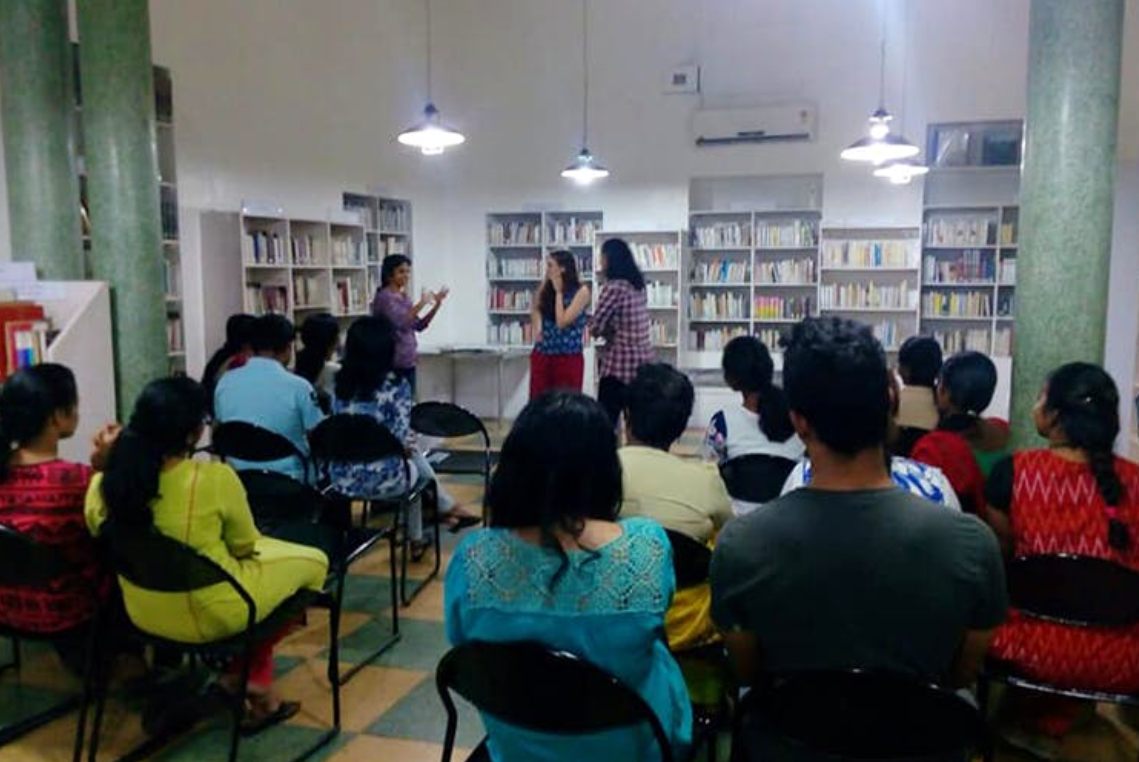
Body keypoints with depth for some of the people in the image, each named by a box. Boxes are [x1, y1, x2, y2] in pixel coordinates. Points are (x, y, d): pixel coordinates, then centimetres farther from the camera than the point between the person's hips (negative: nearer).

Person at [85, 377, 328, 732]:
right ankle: (249, 679, 22)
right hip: (211, 616, -6)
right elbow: (245, 546, -9)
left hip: (143, 614, 7)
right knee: (312, 560, 17)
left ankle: (259, 691, 29)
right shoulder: (215, 478, -26)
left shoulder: (105, 484, -12)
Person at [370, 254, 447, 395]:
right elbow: (400, 323, -28)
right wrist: (421, 304, -28)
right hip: (392, 364, -9)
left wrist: (437, 304, 5)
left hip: (408, 362, 9)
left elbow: (419, 326, 14)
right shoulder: (384, 297, -12)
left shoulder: (404, 297, 13)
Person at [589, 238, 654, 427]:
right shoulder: (637, 284, 11)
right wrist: (611, 330, 4)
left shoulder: (614, 287, -15)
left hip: (620, 363, -8)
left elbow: (595, 327, -14)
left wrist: (607, 330, 6)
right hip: (643, 360, 8)